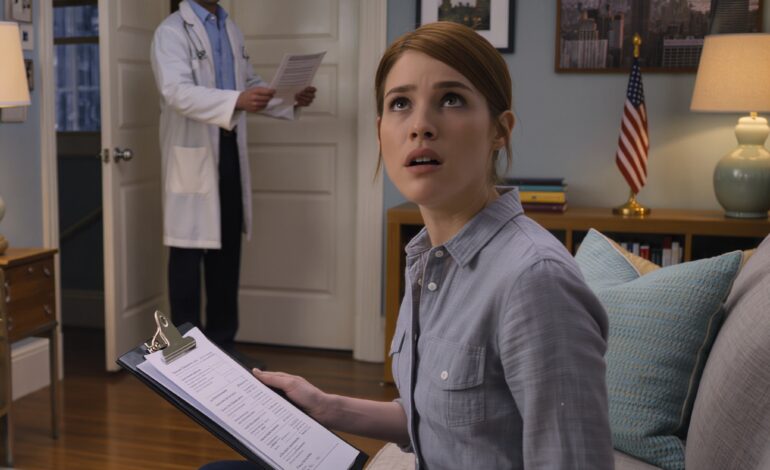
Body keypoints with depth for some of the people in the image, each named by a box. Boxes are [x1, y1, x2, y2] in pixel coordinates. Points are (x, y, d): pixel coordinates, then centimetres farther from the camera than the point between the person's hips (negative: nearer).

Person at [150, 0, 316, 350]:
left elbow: (250, 83, 20)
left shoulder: (231, 29, 15)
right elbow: (177, 91, -24)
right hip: (192, 155, -7)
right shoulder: (172, 31, -9)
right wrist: (237, 101, -38)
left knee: (227, 251, 12)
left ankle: (222, 342, 24)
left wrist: (291, 99, 3)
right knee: (189, 252, 0)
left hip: (230, 152, 7)